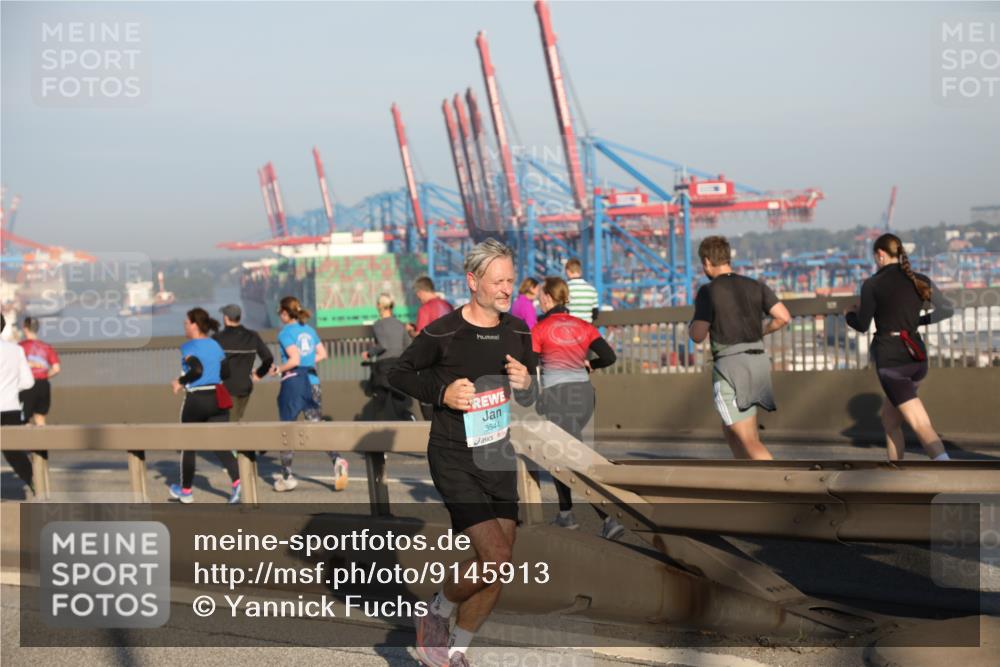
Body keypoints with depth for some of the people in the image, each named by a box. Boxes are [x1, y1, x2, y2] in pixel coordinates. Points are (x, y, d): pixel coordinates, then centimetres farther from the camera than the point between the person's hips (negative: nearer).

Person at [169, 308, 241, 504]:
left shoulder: (189, 347, -9)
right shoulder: (215, 345, 11)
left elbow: (197, 370, -22)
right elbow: (225, 372, 12)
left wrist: (180, 382, -8)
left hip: (195, 400, -5)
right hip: (217, 399, 5)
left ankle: (185, 490, 25)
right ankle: (237, 481, -23)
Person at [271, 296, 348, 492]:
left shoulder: (285, 333, -9)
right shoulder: (309, 330, 11)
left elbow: (294, 359, -18)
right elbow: (322, 354, 9)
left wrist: (278, 369, -5)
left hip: (293, 382, -6)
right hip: (312, 381, 6)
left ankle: (287, 476, 9)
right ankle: (337, 460, -18)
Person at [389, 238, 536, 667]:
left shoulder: (517, 331, 4)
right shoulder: (442, 334, -13)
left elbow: (529, 401, 14)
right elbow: (399, 374, 1)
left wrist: (526, 384, -9)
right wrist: (441, 393, -14)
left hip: (499, 458, 6)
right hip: (455, 461, -6)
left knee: (496, 571, 4)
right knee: (496, 558, -18)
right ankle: (437, 612, 10)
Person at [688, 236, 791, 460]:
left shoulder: (708, 292, -6)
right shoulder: (755, 286, 9)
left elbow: (698, 335, -10)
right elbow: (783, 317, 0)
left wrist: (691, 326, 13)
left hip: (730, 367, -6)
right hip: (757, 362, 6)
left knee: (749, 441, -9)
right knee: (730, 430, 23)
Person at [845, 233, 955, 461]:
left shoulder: (873, 284, -8)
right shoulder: (921, 281, 6)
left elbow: (862, 325, 1)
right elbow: (947, 310, 16)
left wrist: (850, 314, 24)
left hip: (891, 360, -6)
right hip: (916, 357, 6)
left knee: (922, 427, -14)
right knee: (889, 419, 24)